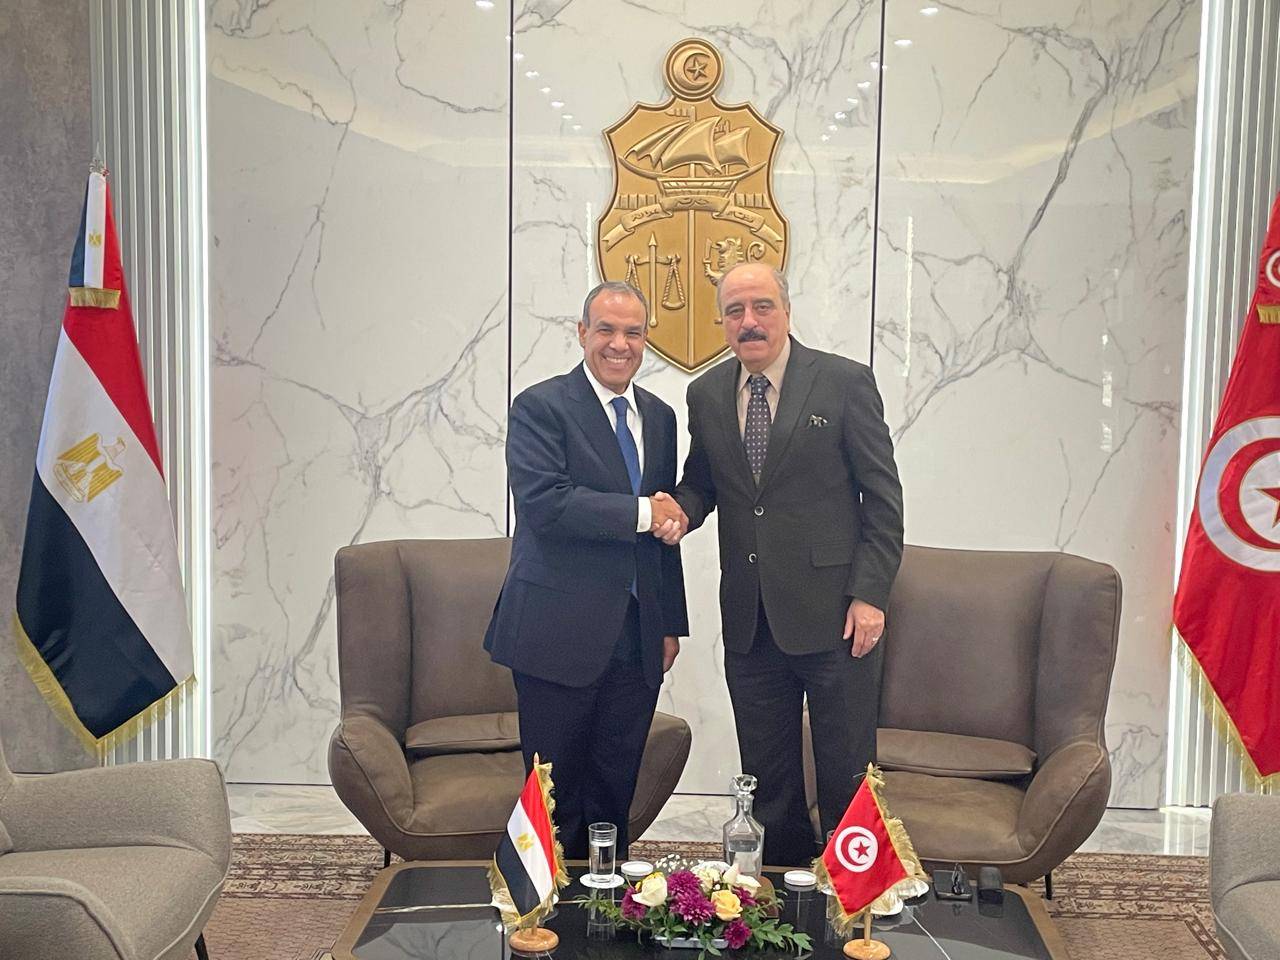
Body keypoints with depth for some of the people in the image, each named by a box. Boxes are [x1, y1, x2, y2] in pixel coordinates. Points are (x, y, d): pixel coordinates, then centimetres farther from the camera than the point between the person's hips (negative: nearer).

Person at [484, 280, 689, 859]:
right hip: (561, 634, -5)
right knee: (557, 794, 4)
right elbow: (543, 503, -21)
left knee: (615, 794, 12)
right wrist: (640, 512, -16)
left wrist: (671, 624, 15)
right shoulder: (541, 408, -6)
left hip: (637, 638, 6)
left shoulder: (659, 417, 14)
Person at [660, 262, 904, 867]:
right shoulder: (706, 394, 7)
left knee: (845, 776, 6)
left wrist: (870, 595, -11)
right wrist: (681, 511, -6)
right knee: (767, 779, 14)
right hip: (749, 620, 4)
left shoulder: (844, 383, -5)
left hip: (833, 613, -4)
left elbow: (882, 496, -5)